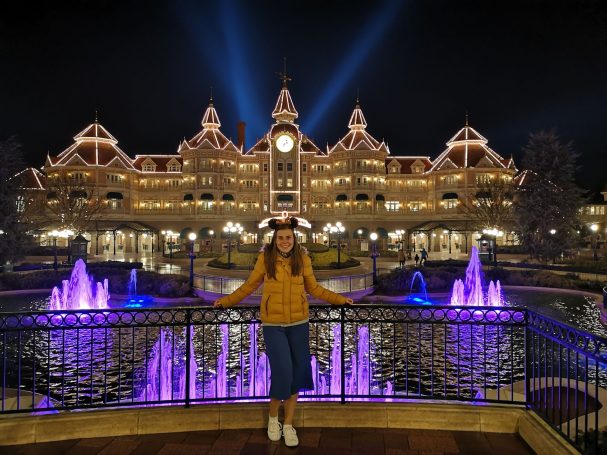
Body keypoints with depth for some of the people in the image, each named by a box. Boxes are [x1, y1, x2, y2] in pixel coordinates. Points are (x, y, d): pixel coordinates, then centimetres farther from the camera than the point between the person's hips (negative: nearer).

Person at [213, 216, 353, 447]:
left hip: (298, 323, 2)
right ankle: (273, 417, 24)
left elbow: (313, 288, 8)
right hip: (273, 324, -2)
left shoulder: (302, 258, -1)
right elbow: (249, 285, 4)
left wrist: (339, 299, 7)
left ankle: (288, 424, 27)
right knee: (282, 373, -7)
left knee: (296, 374, 8)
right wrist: (226, 301, 3)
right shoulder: (265, 257, -6)